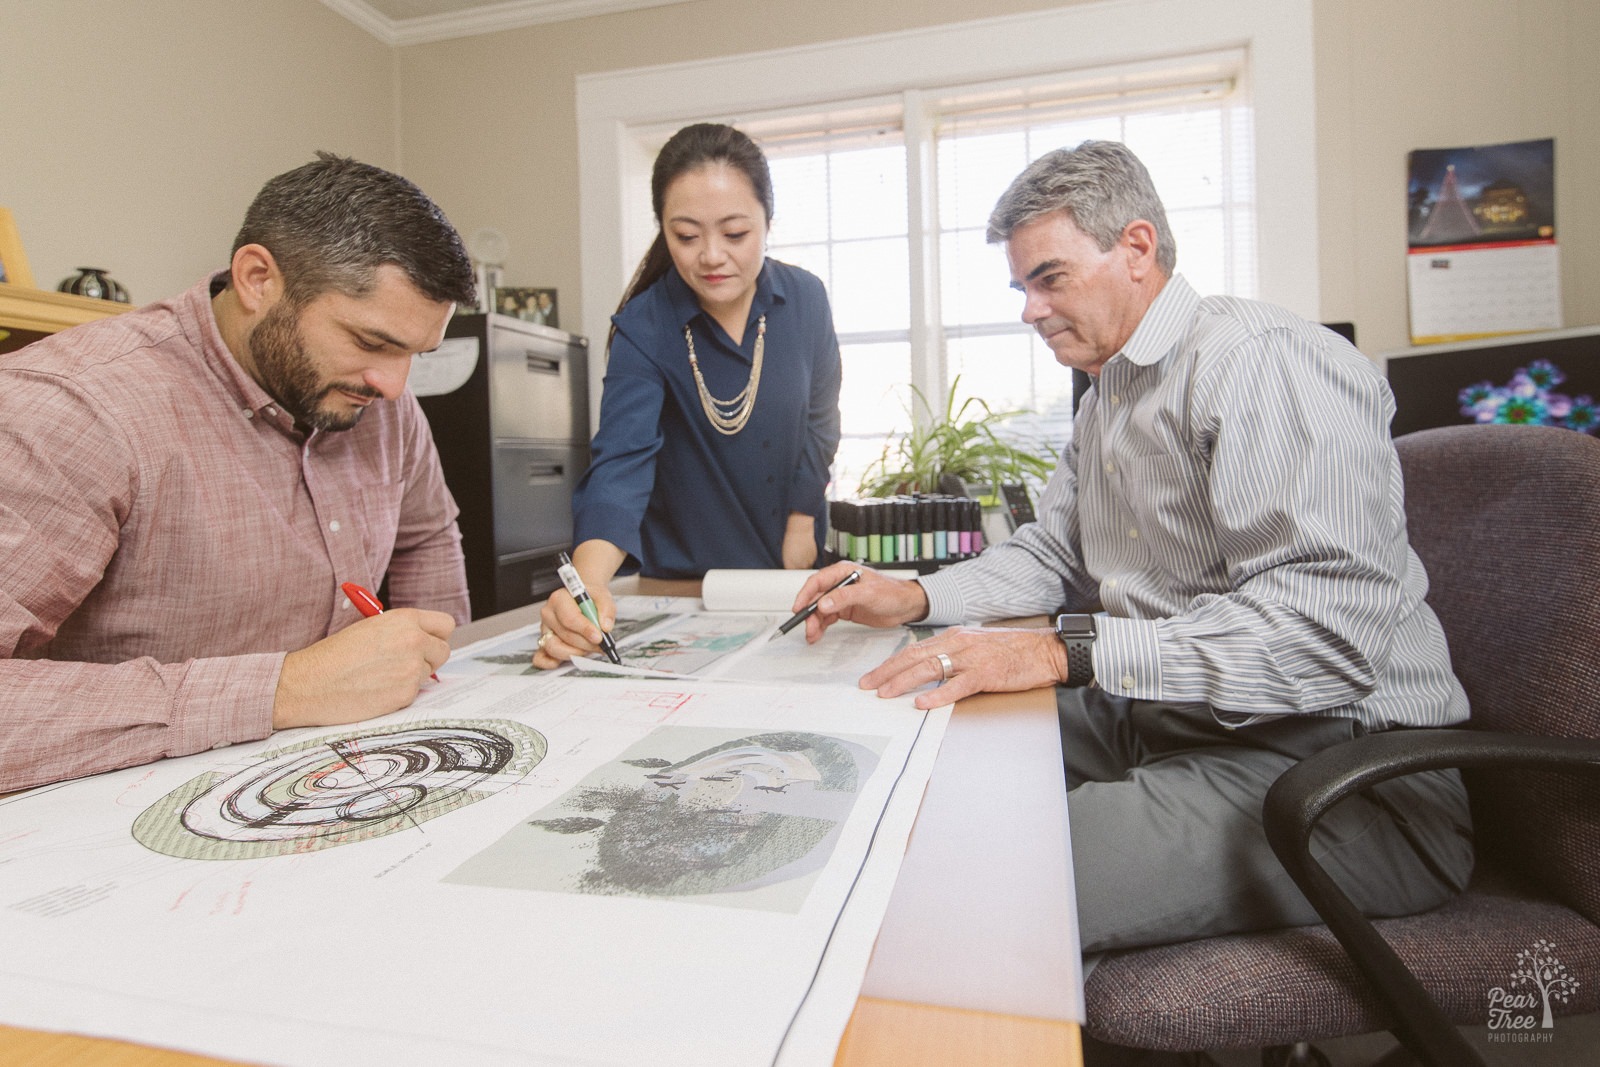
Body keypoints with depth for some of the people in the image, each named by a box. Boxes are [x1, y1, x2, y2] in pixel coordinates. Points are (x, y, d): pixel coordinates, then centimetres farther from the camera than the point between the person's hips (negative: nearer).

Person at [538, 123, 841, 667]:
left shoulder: (805, 299, -8)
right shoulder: (642, 327, -17)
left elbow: (819, 423, 4)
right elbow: (622, 460, -29)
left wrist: (802, 526, 2)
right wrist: (588, 583, -45)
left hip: (790, 570, 2)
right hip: (682, 578, -2)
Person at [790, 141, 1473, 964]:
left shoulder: (1264, 360, -15)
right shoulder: (1109, 395, 18)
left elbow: (1329, 629, -25)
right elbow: (1050, 557, 21)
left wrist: (1067, 652, -30)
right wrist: (914, 598, 4)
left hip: (1337, 763, -9)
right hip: (1163, 726, 9)